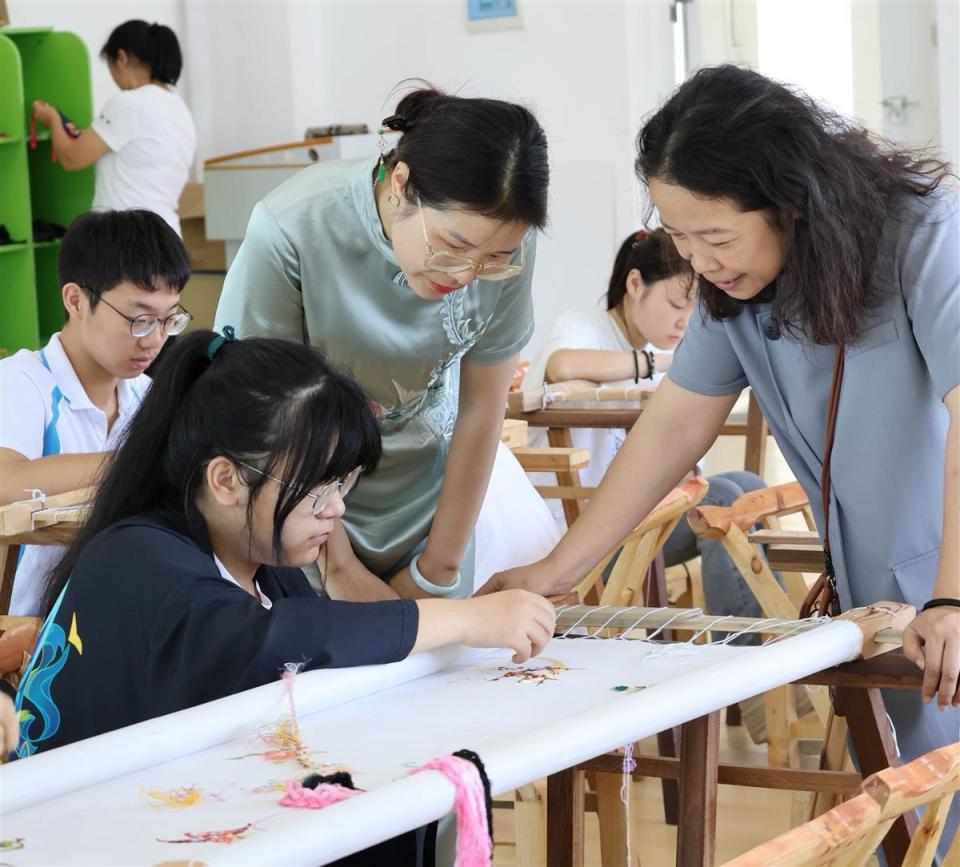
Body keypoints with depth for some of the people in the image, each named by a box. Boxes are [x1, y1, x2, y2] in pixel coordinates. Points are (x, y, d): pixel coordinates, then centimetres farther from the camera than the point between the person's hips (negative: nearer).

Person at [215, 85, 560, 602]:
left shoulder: (504, 244, -20)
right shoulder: (289, 231, -30)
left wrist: (436, 574, -3)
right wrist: (340, 568, -13)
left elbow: (481, 410, -8)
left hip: (427, 477, 3)